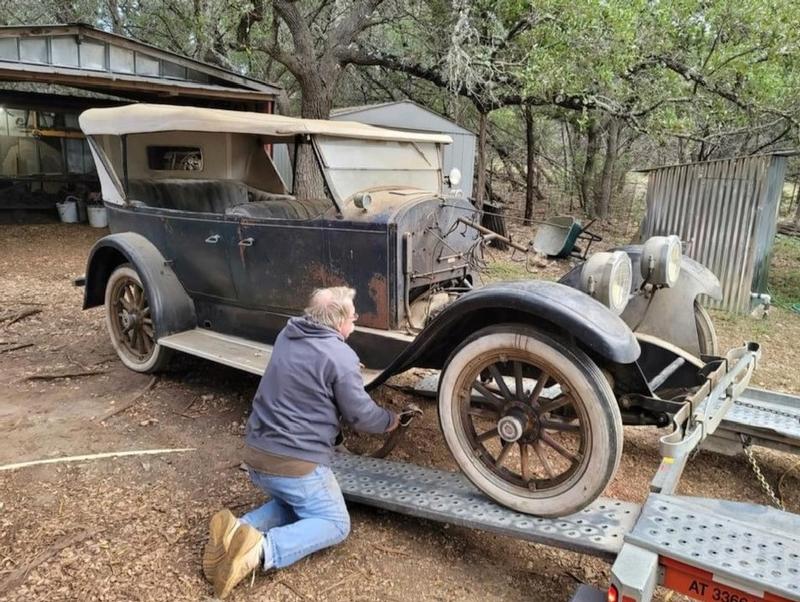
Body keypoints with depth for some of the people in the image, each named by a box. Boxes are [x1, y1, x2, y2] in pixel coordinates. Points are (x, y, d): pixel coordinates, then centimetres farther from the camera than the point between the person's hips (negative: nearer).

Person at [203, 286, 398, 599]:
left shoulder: (287, 335, 6)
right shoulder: (341, 356, -16)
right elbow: (361, 416, -7)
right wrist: (391, 420, 13)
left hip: (257, 454, 8)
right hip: (296, 462, -7)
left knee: (294, 506, 28)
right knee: (335, 523, 10)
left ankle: (238, 530, 0)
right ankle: (261, 550, -14)